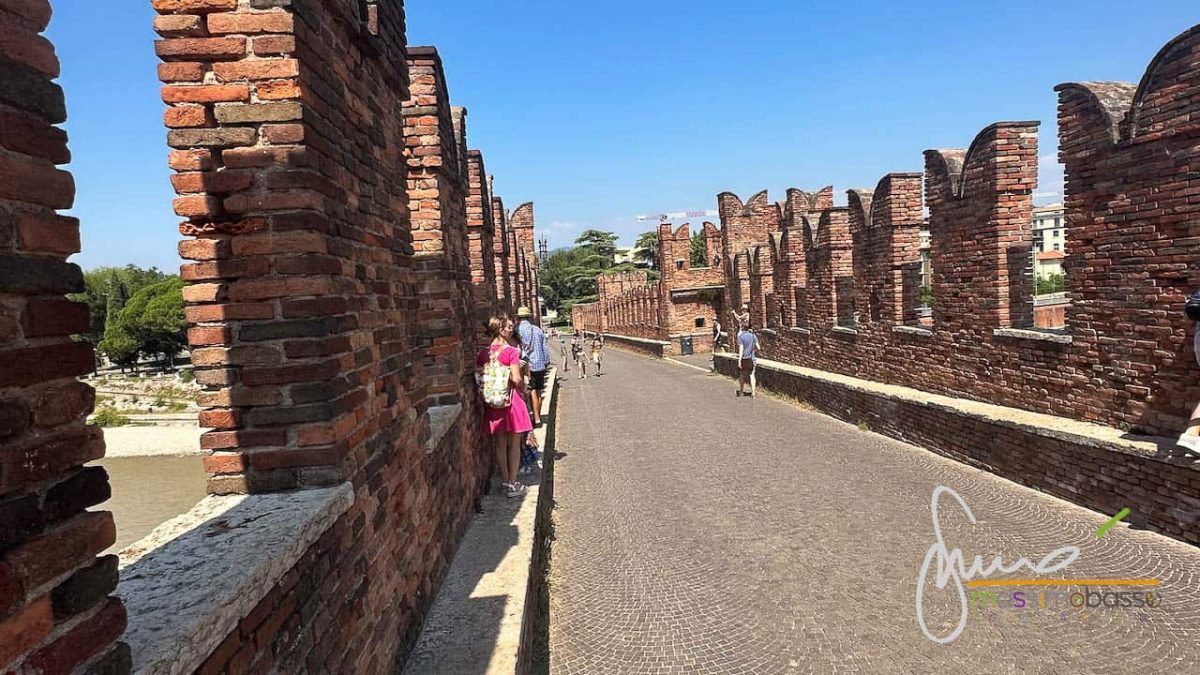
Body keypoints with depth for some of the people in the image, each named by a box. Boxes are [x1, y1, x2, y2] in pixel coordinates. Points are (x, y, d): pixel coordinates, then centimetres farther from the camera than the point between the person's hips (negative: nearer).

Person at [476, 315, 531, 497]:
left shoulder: (483, 352, 3)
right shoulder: (511, 351, -12)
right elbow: (517, 379, -17)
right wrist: (523, 385, 2)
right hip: (511, 399, -5)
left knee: (500, 444, 13)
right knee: (514, 444, 6)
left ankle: (505, 482, 21)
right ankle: (513, 484, 11)